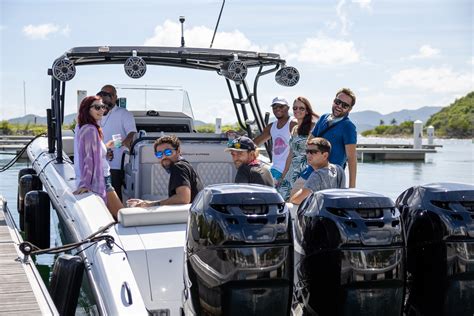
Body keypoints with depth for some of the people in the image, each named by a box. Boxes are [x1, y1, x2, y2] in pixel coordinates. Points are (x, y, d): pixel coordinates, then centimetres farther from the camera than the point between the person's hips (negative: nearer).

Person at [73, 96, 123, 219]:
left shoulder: (85, 128, 13)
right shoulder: (91, 130, -17)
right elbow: (89, 159, -21)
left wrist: (105, 147, 31)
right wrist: (85, 184, -24)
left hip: (101, 180, 10)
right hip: (99, 181, -10)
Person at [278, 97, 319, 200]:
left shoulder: (312, 126, -3)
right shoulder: (294, 129, 19)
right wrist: (283, 175, 20)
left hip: (306, 170, -7)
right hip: (293, 171, 7)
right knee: (280, 194, -3)